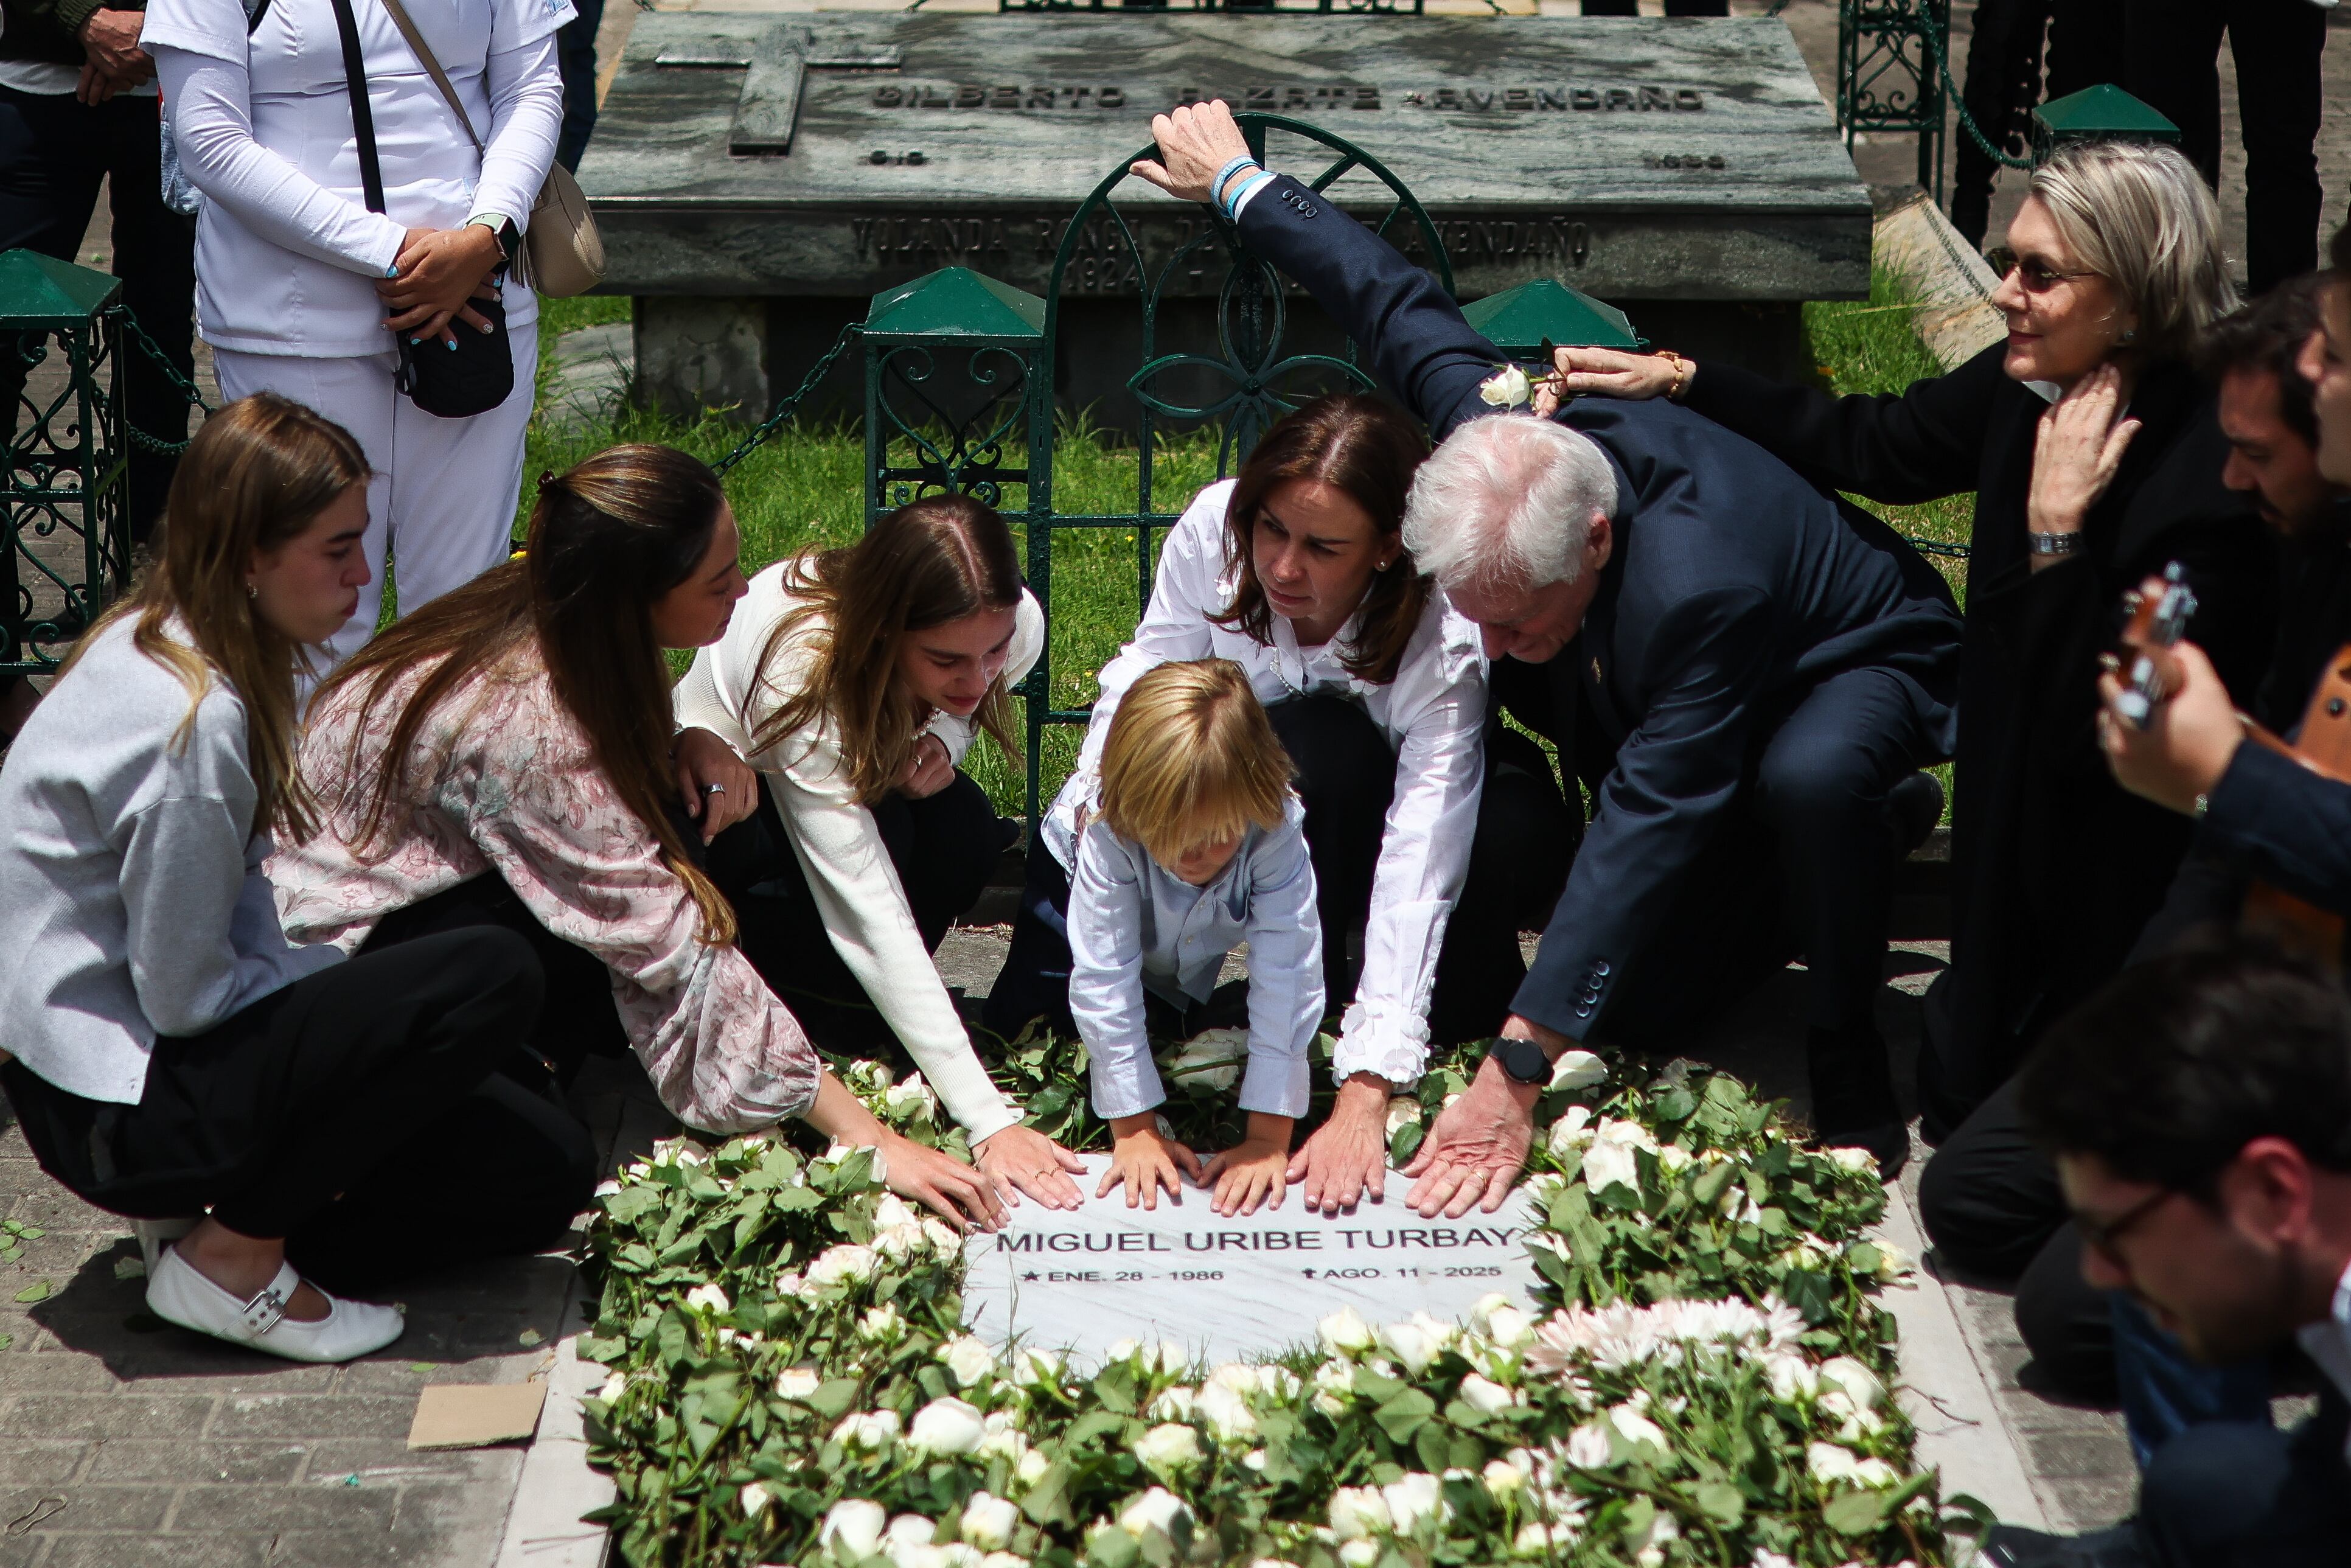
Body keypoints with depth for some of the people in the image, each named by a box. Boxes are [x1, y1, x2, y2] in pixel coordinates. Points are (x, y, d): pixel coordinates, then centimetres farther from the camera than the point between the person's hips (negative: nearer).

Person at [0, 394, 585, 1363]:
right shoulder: (192, 721, -26)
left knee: (547, 1175, 4)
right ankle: (234, 1257, -11)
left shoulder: (165, 641, 3)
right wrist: (337, 987, -6)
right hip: (116, 1109, -9)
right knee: (490, 982, -23)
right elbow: (186, 997, -21)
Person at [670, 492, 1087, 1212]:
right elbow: (869, 915, -46)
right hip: (721, 788, -5)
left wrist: (943, 735, -25)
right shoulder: (802, 666, -42)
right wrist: (988, 1120, -50)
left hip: (865, 765, 5)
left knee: (965, 828, -28)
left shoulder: (1013, 627, -27)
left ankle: (860, 1024, -7)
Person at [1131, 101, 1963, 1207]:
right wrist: (1242, 185, 6)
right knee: (1637, 1012, 0)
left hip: (1856, 664, -7)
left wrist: (1514, 1075, -48)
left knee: (1810, 778, -43)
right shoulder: (1503, 442, -28)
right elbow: (1396, 303, -10)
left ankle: (1850, 1058, -18)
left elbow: (1643, 829, -47)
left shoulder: (1695, 587, -47)